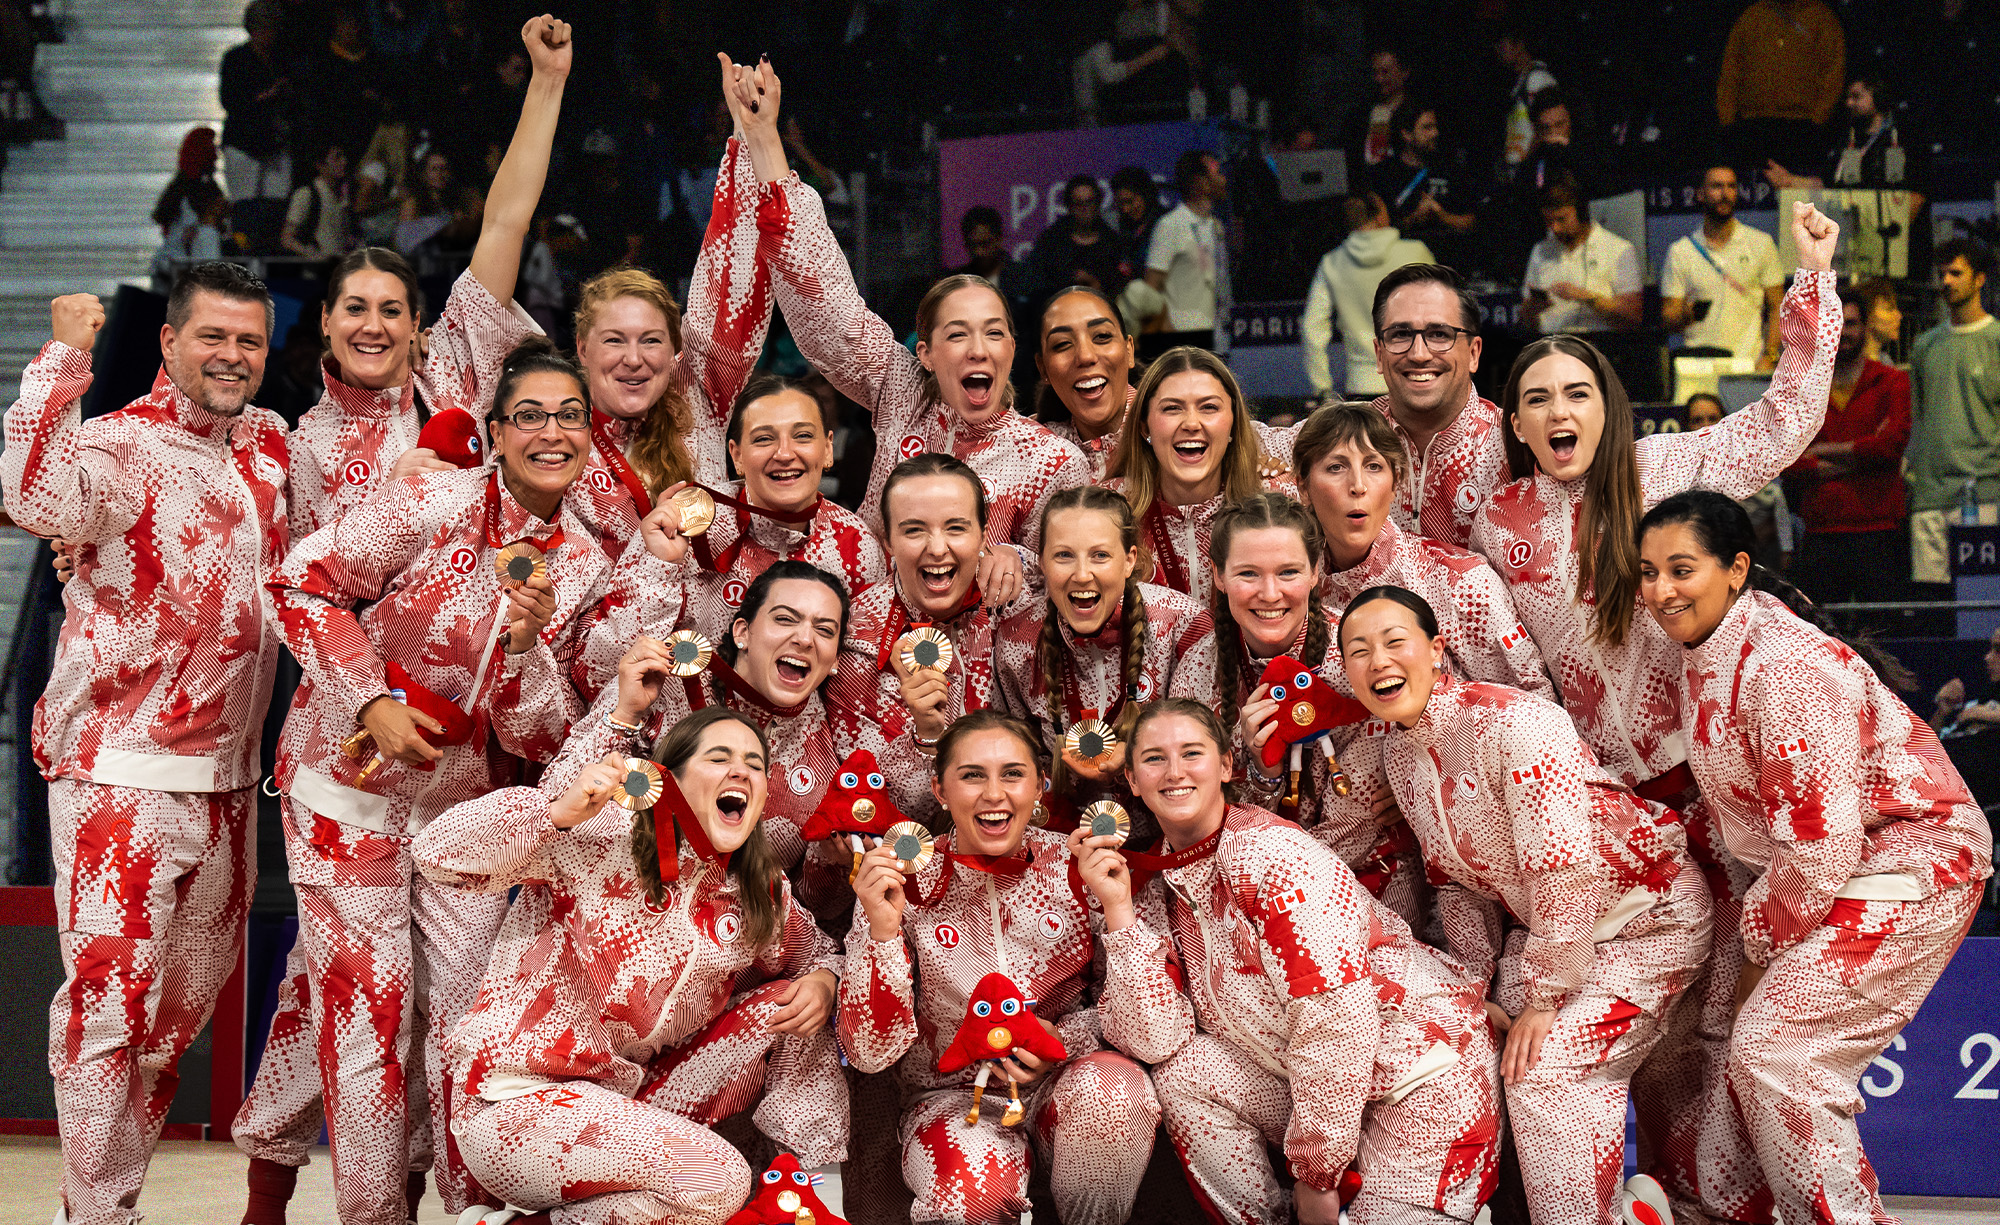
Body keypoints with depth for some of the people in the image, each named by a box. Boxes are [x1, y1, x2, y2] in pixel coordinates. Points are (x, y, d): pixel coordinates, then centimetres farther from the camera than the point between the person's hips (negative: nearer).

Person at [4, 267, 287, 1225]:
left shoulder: (272, 444, 10)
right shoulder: (119, 446, -11)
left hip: (226, 777, 7)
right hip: (122, 775, -7)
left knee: (187, 999, 16)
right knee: (111, 1001, -7)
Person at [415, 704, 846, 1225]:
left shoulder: (762, 895, 4)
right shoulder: (603, 836, -14)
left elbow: (820, 952, 23)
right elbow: (437, 851, -20)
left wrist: (823, 983, -3)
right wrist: (560, 809, -35)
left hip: (629, 1100, 7)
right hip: (516, 1103, -7)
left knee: (787, 1000, -2)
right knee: (719, 1180, -26)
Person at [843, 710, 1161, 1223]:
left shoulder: (1075, 868, -5)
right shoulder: (903, 882, -8)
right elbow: (871, 1051, -11)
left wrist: (1064, 1039, -16)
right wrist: (883, 929, -24)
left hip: (1065, 1078, 3)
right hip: (953, 1097, -3)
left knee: (1115, 1091, -32)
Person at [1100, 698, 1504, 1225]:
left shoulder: (1269, 856, -20)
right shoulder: (1152, 885, 2)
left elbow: (1338, 1023, -25)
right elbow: (1155, 1039, -8)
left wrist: (1316, 1174, -19)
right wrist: (1117, 909, -15)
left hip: (1427, 1073, -6)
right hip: (1318, 1085, 6)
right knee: (1181, 1073, -12)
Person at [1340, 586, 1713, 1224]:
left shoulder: (1512, 722, -26)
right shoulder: (1398, 751, 0)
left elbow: (1566, 869, -28)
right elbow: (1456, 878, 10)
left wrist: (1544, 998, -22)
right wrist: (1477, 988, 3)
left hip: (1648, 916, -7)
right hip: (1543, 925, 8)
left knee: (1544, 1067, -19)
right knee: (1505, 1058, -6)